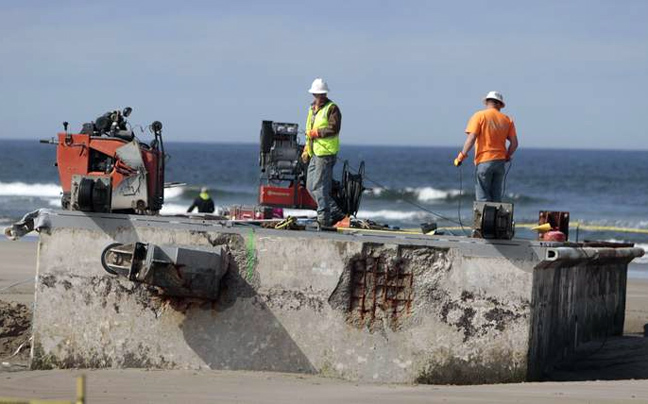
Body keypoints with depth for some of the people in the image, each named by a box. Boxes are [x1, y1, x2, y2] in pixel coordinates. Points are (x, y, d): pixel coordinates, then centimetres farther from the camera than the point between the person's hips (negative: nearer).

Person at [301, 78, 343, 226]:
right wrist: (306, 149, 24)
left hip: (325, 153, -9)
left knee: (319, 186, -10)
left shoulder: (332, 109, -7)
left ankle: (324, 217, -4)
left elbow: (333, 129, -19)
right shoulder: (312, 109, 20)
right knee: (310, 186, 10)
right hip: (315, 152, 9)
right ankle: (334, 212, 15)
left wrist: (316, 133, -15)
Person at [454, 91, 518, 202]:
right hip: (500, 162, 4)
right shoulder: (507, 120, 8)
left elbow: (471, 138, -13)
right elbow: (514, 143, 4)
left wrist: (462, 155, -8)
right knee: (496, 196, 10)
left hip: (484, 160, -4)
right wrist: (507, 156, 19)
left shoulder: (479, 116, -3)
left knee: (483, 197, -3)